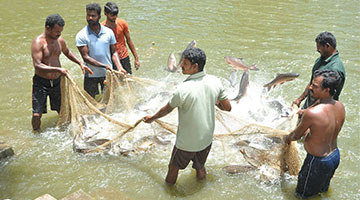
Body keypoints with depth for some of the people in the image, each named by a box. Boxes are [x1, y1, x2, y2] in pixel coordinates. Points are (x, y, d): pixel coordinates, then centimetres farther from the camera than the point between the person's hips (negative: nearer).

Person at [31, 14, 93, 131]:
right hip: (41, 82, -5)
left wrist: (80, 63, 14)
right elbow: (37, 65, -26)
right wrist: (57, 69, -36)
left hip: (57, 81, 6)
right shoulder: (38, 42, -17)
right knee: (37, 115, -6)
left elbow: (67, 52, 26)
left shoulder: (60, 40, 3)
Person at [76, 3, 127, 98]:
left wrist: (119, 68, -11)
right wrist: (104, 66, -23)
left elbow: (113, 52, 4)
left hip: (107, 74, 2)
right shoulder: (81, 35, -10)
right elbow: (85, 57, -14)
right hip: (91, 75, -2)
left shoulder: (109, 32, -1)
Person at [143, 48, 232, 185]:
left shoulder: (183, 89, -27)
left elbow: (166, 110, -10)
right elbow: (228, 107, -2)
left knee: (174, 167, 21)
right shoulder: (215, 82, -12)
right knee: (200, 167, 28)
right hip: (207, 138, 4)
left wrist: (152, 118, 10)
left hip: (186, 142, -4)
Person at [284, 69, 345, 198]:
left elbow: (297, 135, -13)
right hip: (335, 156, 8)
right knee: (323, 190, 33)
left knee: (303, 195, 19)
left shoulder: (311, 113, -33)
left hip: (318, 162, -7)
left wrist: (287, 138, 10)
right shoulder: (340, 107, -11)